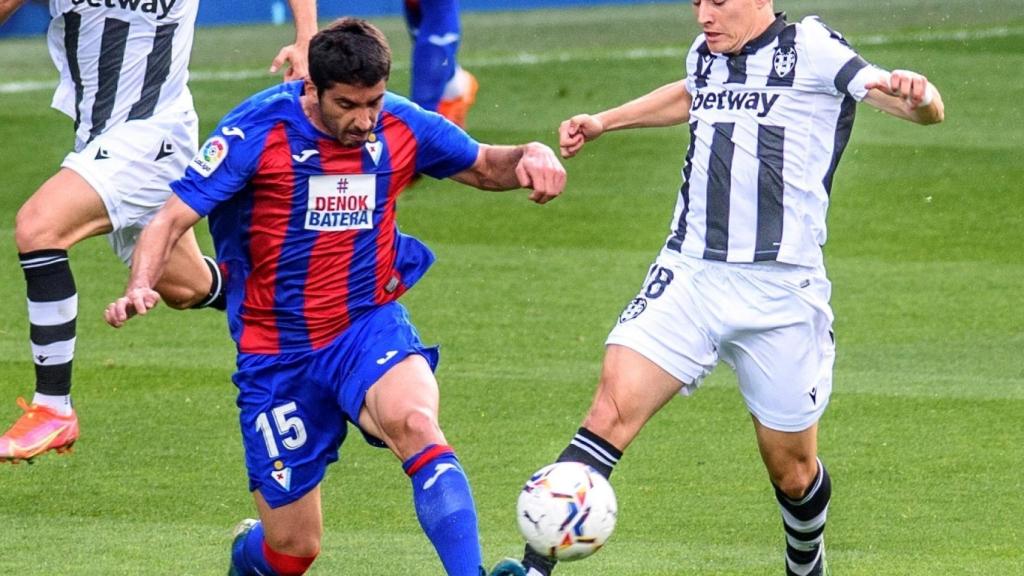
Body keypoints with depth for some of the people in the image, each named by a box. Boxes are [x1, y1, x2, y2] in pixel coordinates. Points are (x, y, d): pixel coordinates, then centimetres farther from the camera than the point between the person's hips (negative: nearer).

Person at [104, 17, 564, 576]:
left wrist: (529, 157, -10)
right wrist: (140, 287, -35)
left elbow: (484, 166, 13)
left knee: (414, 421, -35)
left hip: (370, 326, 1)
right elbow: (172, 219, -16)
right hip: (278, 356, -1)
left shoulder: (400, 126, -5)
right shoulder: (258, 131, -15)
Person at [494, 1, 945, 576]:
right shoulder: (705, 56, 13)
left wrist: (915, 94, -36)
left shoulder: (810, 49, -5)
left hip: (781, 287, -4)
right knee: (613, 409, -17)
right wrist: (603, 122, 42)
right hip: (689, 275, 4)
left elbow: (929, 110, -13)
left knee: (792, 469, 8)